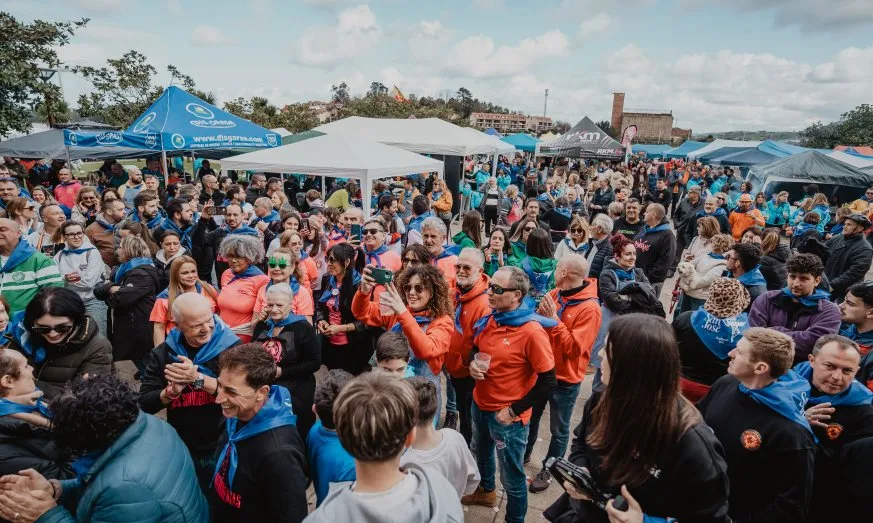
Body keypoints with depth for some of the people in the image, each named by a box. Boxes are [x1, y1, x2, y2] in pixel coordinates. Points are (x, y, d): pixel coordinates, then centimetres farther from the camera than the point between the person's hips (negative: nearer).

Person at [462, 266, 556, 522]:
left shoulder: (532, 331, -25)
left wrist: (514, 410, -19)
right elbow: (475, 349, 13)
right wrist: (472, 365, -10)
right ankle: (486, 491, 58)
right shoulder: (489, 320, -4)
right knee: (482, 453, 31)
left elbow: (547, 381, -21)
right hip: (479, 405, 7)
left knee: (512, 476, 11)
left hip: (507, 416, -7)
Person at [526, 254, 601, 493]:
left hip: (565, 379, -6)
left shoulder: (589, 308, -23)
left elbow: (574, 348, -27)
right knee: (530, 418, 25)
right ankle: (523, 455, 48)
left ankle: (549, 469, 37)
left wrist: (553, 319, -30)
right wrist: (541, 314, -16)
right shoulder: (555, 294, -3)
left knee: (559, 429, 16)